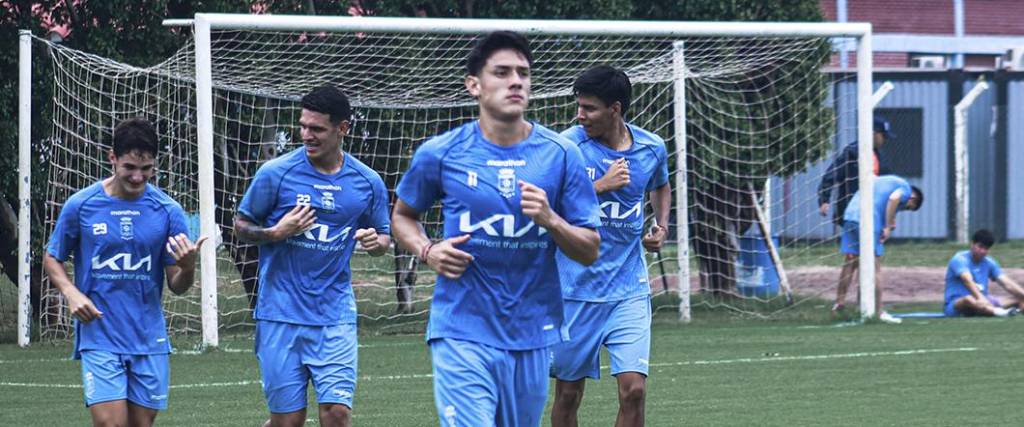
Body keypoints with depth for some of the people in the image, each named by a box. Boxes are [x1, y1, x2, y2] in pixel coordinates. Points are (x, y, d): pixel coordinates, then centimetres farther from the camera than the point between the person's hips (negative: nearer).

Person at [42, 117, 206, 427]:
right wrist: (71, 293, -9)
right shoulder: (81, 205, -3)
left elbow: (177, 286, 3)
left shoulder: (168, 211, 0)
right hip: (99, 339, -2)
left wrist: (187, 267, -21)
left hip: (149, 341, 2)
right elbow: (52, 259, 10)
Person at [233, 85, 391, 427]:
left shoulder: (367, 183, 4)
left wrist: (376, 241, -7)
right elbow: (241, 225, 6)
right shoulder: (275, 174, -4)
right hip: (281, 315, -1)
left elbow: (384, 238, 17)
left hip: (335, 317, 2)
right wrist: (276, 233, -13)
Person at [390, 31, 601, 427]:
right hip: (462, 332, -3)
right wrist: (427, 251, -3)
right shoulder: (441, 154, -1)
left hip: (532, 332, 3)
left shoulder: (560, 155, 1)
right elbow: (402, 215, 18)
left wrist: (550, 220, -16)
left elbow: (590, 252, 3)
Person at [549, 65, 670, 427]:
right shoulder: (569, 145, -9)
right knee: (568, 393, 6)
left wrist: (661, 226, 9)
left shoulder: (652, 148, 3)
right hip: (575, 290, -2)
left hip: (629, 289, 2)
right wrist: (602, 185, -23)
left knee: (633, 389, -10)